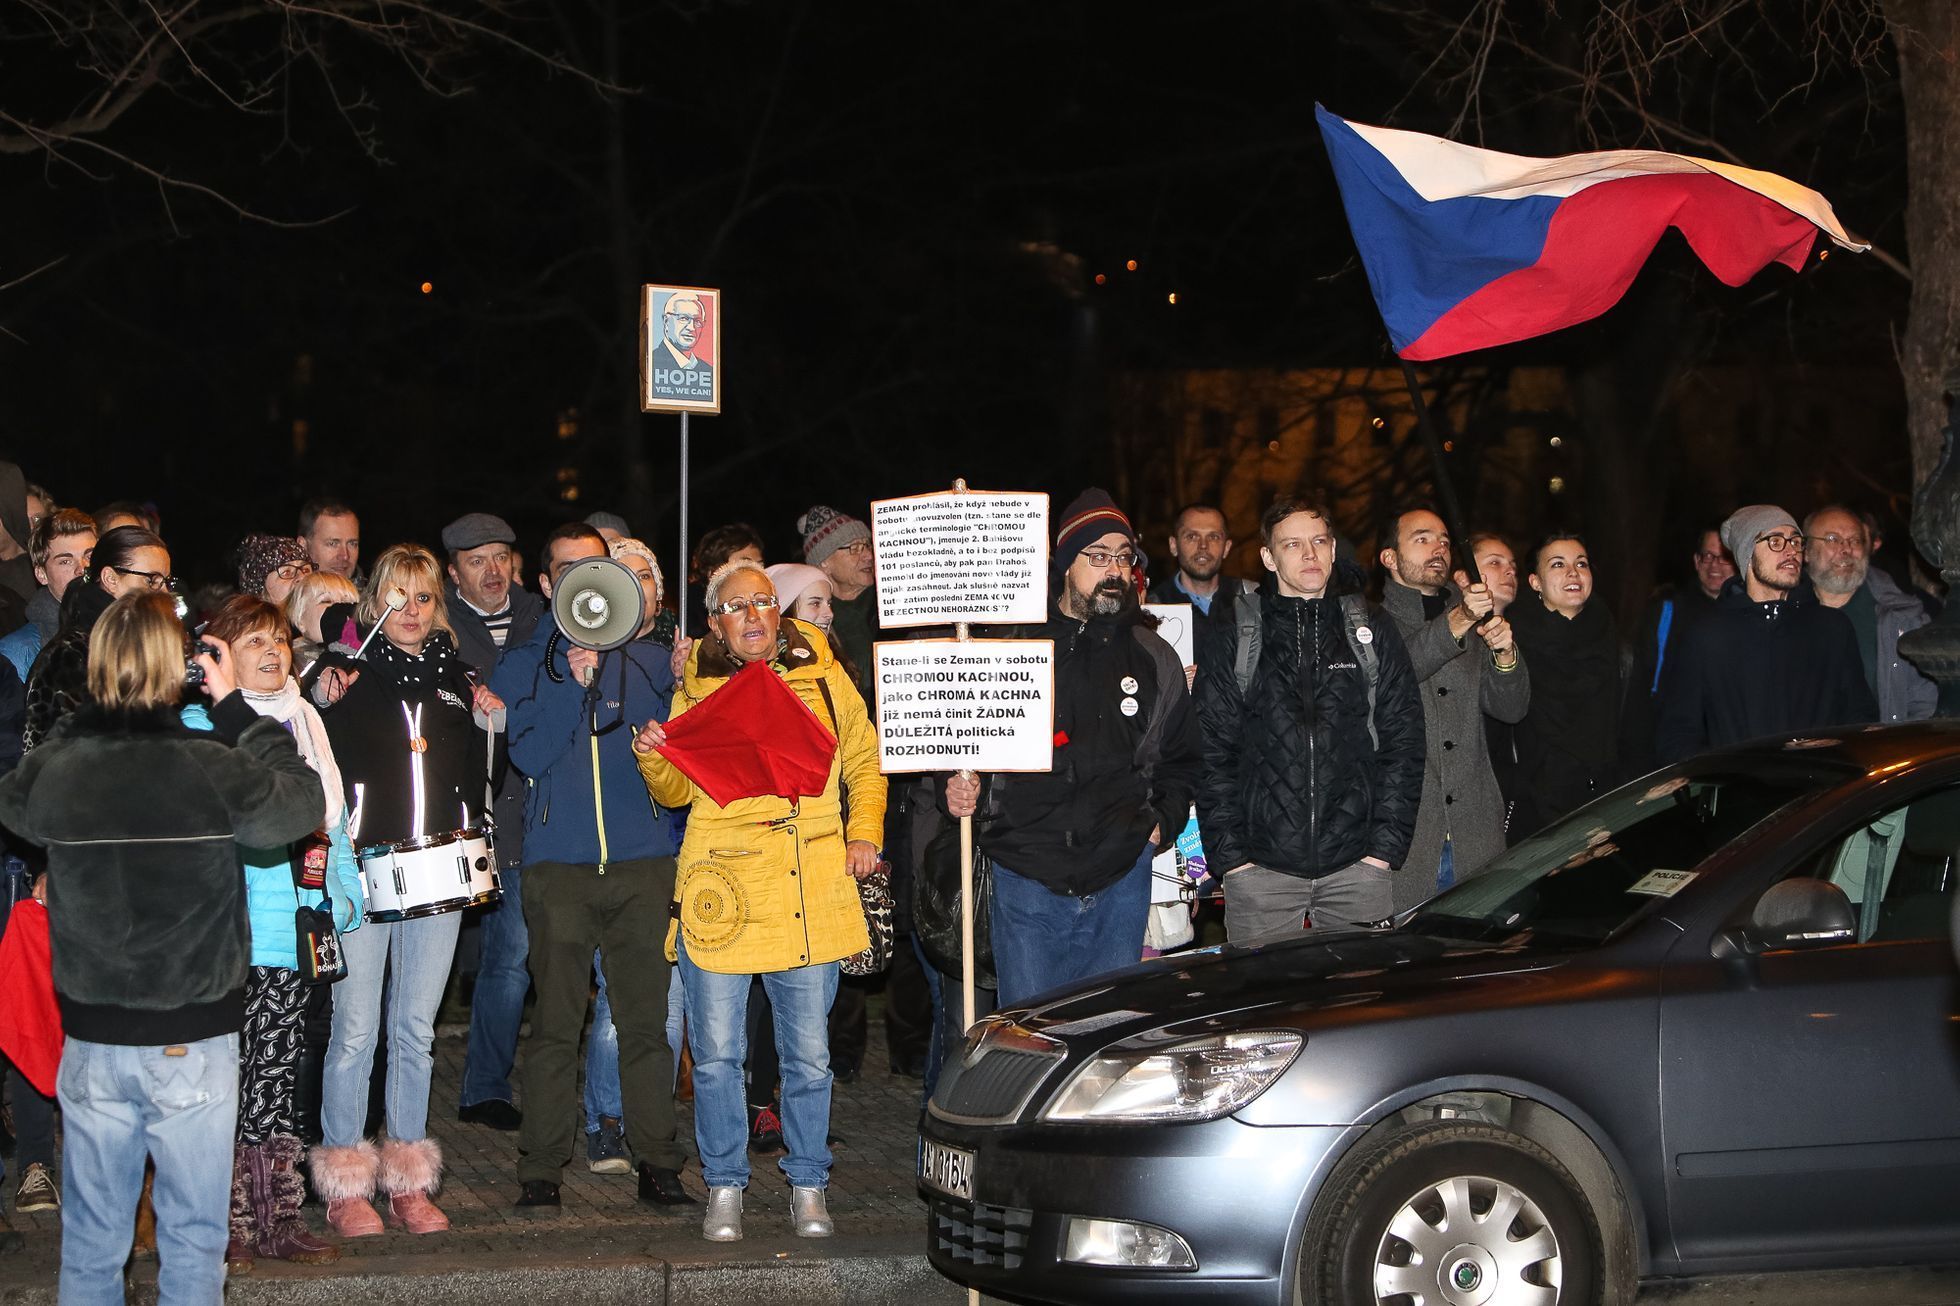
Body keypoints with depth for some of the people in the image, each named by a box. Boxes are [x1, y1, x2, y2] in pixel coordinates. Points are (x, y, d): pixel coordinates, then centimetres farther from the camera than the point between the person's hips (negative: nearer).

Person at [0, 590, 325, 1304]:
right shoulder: (217, 771, -18)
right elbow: (305, 802, -1)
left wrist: (89, 710, 9)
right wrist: (233, 706, 1)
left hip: (91, 1045, 3)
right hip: (192, 1043, -3)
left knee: (91, 1242, 15)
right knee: (193, 1238, 10)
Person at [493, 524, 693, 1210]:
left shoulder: (649, 662, 13)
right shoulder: (521, 666, 10)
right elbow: (528, 756, -4)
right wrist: (574, 683, -11)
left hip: (645, 865, 1)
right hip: (559, 867, -1)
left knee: (647, 1019, 2)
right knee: (555, 1023, -1)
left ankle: (657, 1161, 8)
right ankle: (541, 1168, 6)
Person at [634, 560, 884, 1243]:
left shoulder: (822, 676, 10)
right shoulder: (696, 688, 9)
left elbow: (864, 763, 21)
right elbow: (677, 791, 14)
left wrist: (864, 832, 7)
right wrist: (654, 756, -6)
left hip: (812, 893, 1)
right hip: (722, 891, 0)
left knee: (809, 1054, 6)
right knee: (716, 1053, 0)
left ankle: (808, 1187, 20)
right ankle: (725, 1186, 16)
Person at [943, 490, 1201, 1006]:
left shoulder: (1154, 658, 12)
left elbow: (1183, 759, 22)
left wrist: (1164, 822, 7)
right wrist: (959, 786, -10)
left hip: (1122, 880, 2)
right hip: (1027, 880, -2)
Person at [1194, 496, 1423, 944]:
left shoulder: (1371, 631, 9)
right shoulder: (1237, 636, 6)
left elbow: (1403, 741, 7)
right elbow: (1213, 751, 3)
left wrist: (1386, 844, -1)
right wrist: (1229, 852, -5)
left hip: (1357, 865, 1)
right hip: (1260, 867, -1)